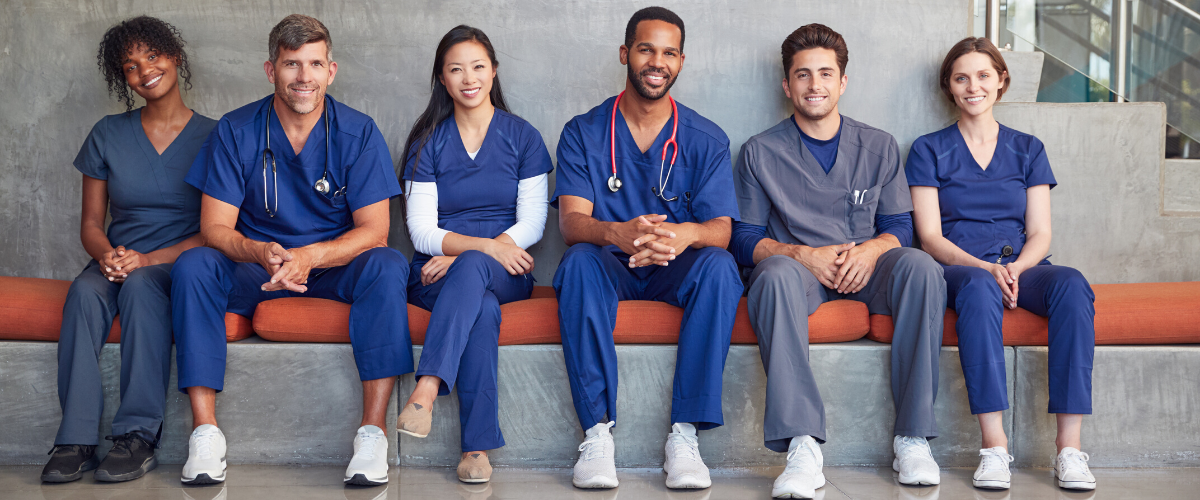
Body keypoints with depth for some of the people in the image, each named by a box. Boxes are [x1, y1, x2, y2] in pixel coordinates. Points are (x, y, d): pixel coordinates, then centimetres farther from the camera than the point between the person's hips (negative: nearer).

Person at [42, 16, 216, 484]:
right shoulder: (108, 134, 11)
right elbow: (91, 223, 11)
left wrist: (147, 260, -17)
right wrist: (108, 255, -13)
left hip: (179, 265, -3)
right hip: (117, 259, 3)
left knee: (141, 285, -36)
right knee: (84, 290, -31)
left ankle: (138, 436, -35)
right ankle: (76, 440, -33)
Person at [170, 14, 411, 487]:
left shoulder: (358, 132, -6)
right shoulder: (235, 131, -4)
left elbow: (373, 230, -12)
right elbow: (215, 226, -9)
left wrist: (310, 257, -31)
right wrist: (261, 253, -32)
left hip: (335, 267, -1)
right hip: (256, 270, 1)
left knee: (387, 265, -32)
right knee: (192, 265, -27)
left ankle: (373, 431, -33)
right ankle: (205, 430, -27)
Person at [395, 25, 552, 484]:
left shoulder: (523, 137, 10)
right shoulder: (427, 142, 10)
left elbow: (531, 225, 1)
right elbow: (422, 231, 1)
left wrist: (464, 255, -15)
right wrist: (484, 244, -19)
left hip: (505, 273, 0)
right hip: (438, 273, 1)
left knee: (471, 270, -37)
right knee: (483, 310, -35)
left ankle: (425, 391, -50)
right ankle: (477, 446, -41)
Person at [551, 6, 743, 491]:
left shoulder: (707, 139, 4)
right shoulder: (582, 133, 2)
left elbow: (720, 229, -8)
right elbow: (572, 222, -11)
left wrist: (685, 234, -35)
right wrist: (619, 233, -37)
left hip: (676, 271, 1)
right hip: (609, 269, 0)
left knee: (718, 265, -32)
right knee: (579, 261, -34)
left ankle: (685, 432, -30)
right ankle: (597, 431, -32)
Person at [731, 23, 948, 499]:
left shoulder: (878, 147, 15)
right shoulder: (760, 152, 8)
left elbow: (899, 227, 11)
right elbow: (745, 239, 3)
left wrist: (870, 250, -13)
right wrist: (804, 255, -15)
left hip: (864, 267, 2)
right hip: (797, 266, -2)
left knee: (921, 267, -31)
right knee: (776, 274, -38)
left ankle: (912, 436, -28)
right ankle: (802, 446, -45)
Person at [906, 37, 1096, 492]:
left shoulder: (1027, 149, 18)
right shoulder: (930, 151, 11)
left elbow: (1040, 233, 9)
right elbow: (931, 237, 1)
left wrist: (1015, 268, -14)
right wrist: (986, 267, -17)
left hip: (1022, 267, 2)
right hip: (959, 268, -2)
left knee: (1072, 284, -32)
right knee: (979, 289, -39)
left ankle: (1069, 446, -35)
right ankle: (994, 445, -40)